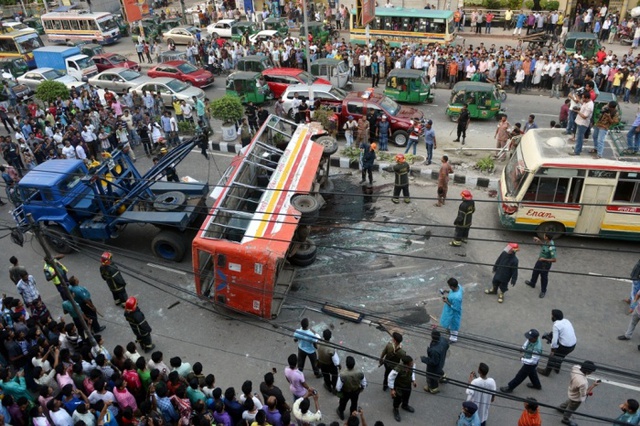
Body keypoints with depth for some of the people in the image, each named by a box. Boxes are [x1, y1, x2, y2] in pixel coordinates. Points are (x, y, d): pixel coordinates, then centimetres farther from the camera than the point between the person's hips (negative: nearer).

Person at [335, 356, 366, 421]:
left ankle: (341, 414, 60)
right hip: (356, 392, 2)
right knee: (354, 404, 33)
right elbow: (364, 384, -15)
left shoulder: (342, 375, -41)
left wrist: (338, 389, -4)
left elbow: (338, 388, -28)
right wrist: (361, 389, 7)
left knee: (343, 403, 32)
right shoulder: (360, 373, -33)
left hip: (345, 392, -1)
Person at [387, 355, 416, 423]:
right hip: (399, 387, -5)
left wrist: (413, 380, -4)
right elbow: (390, 378, -26)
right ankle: (395, 410, 52)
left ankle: (405, 406, 65)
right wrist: (392, 389, -20)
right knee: (398, 400, 20)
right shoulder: (398, 370, -43)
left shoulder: (412, 366, -27)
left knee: (406, 397, 32)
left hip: (408, 386, 5)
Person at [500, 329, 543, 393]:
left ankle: (509, 388, 26)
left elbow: (533, 361, -33)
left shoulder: (537, 348, -41)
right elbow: (524, 346, 2)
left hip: (531, 364, -8)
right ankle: (537, 385, 59)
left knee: (520, 376, 9)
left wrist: (523, 360, -25)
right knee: (531, 373, 33)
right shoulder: (530, 339, -18)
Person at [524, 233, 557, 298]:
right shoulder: (546, 242, -13)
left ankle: (543, 291, 37)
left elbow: (554, 260, -32)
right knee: (535, 272, 29)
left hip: (545, 264, -9)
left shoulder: (551, 248, -37)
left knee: (544, 277, 14)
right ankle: (532, 283, 56)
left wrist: (544, 259, -29)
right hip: (540, 260, 9)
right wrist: (538, 240, -3)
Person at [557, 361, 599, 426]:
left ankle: (561, 407, 67)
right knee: (571, 409, 26)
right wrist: (593, 385, -28)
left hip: (572, 392, 6)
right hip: (577, 398, -6)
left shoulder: (576, 367, -28)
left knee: (569, 401, 39)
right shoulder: (582, 383, -48)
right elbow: (584, 394, -30)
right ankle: (566, 420, 54)